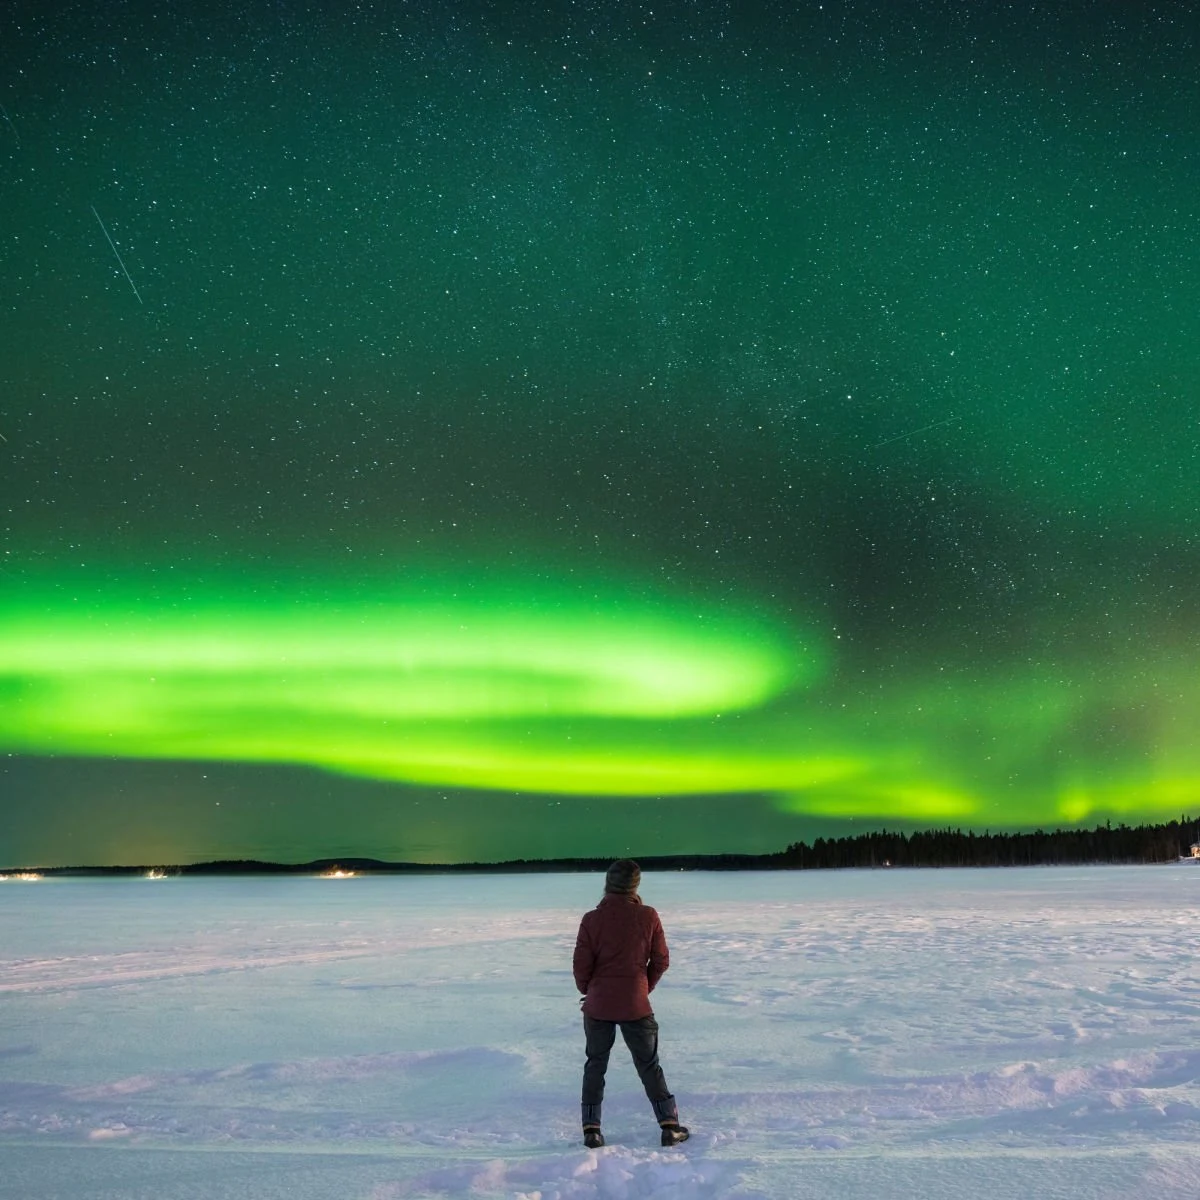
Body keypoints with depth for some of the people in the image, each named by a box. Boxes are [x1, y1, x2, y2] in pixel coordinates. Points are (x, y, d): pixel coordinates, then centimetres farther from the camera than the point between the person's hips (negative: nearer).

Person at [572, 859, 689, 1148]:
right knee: (649, 1065, 14)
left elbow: (582, 965, -6)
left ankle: (591, 1129, 16)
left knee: (595, 1065, 16)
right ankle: (670, 1125, 15)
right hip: (635, 1005, 0)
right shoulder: (648, 916, -8)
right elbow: (661, 961, -1)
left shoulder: (592, 919, -10)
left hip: (598, 1005, 0)